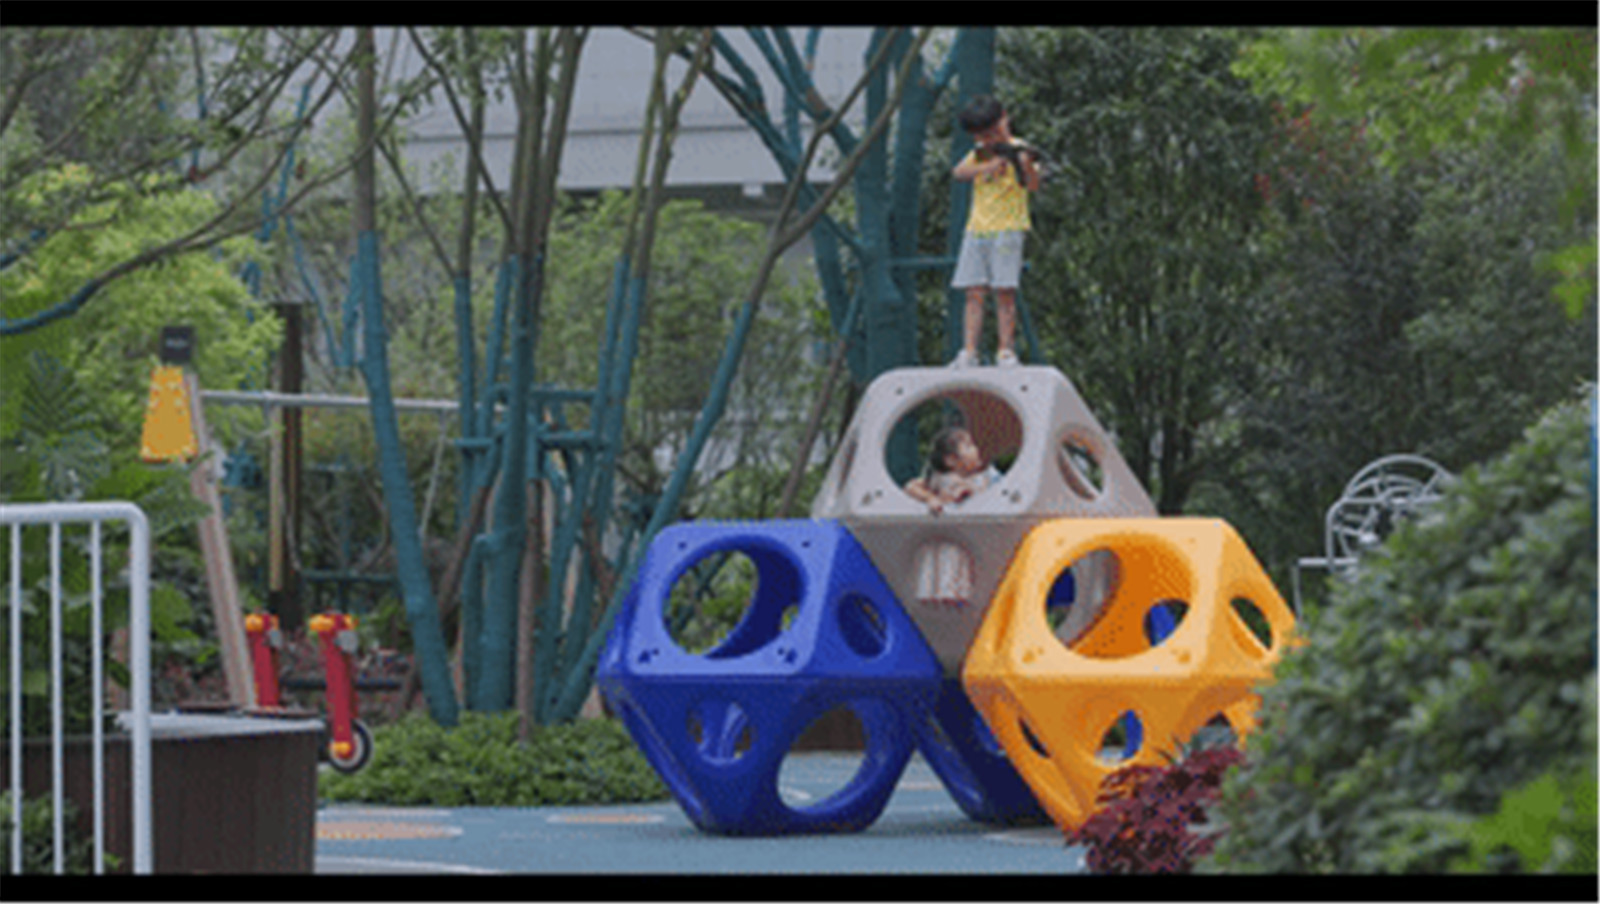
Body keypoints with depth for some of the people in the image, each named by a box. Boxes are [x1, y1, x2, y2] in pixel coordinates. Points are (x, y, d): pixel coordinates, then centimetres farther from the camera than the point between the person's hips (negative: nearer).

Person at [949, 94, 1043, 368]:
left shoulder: (1018, 151, -3)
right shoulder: (980, 153, 15)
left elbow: (1033, 186, -17)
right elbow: (958, 172, -1)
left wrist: (1026, 165, -38)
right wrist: (987, 167, -17)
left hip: (1007, 229, -5)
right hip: (976, 229, 5)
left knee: (1005, 291, -9)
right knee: (974, 293, 0)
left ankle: (1005, 350, -6)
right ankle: (969, 351, -3)